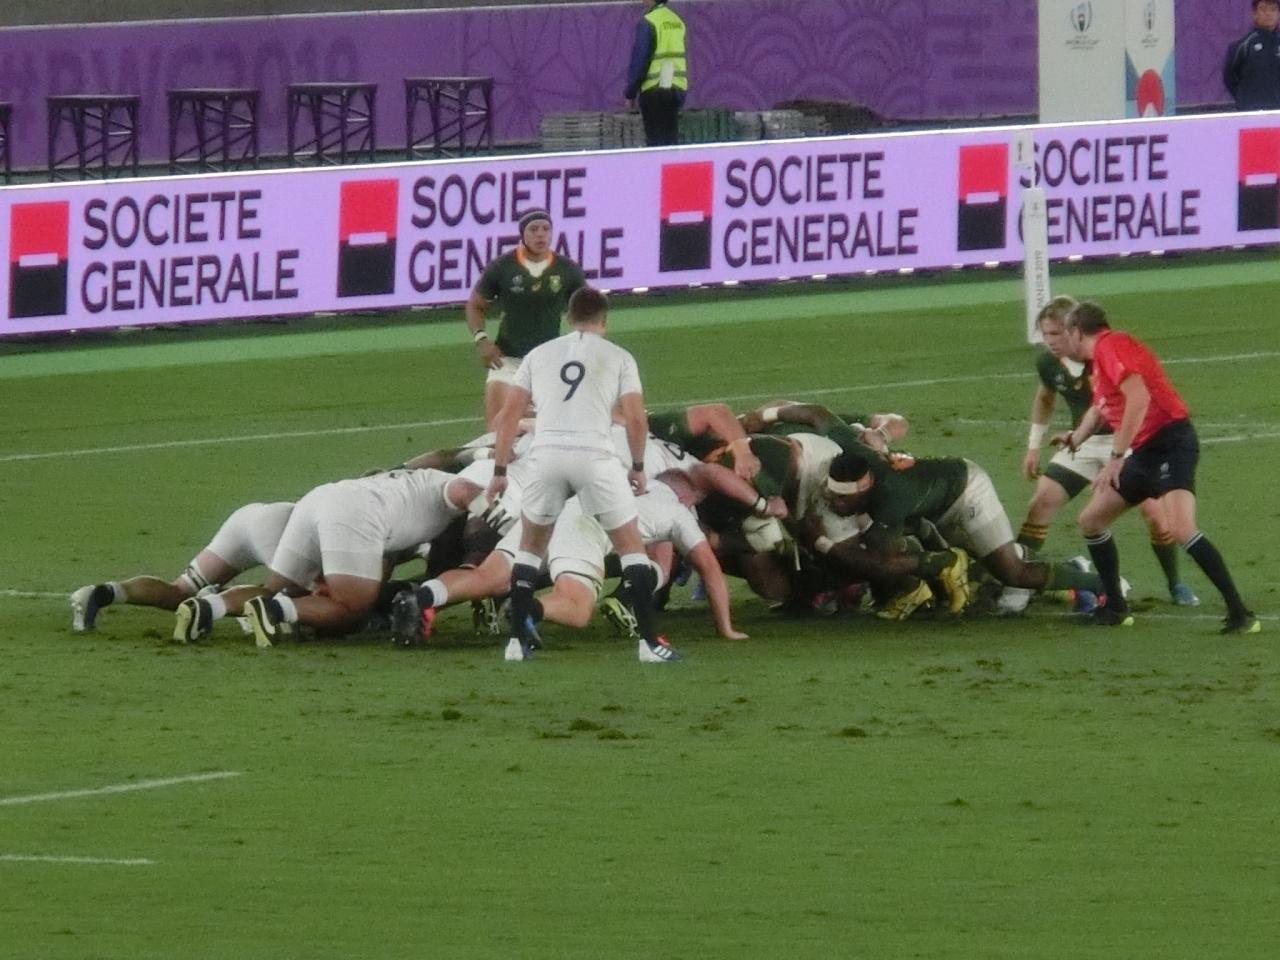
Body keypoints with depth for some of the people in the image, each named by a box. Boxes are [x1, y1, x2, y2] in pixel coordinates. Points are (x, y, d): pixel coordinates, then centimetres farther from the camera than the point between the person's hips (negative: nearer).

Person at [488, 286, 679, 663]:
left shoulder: (539, 354, 18)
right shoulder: (618, 358, 10)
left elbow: (508, 414, 13)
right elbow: (636, 419, 2)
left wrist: (499, 470, 17)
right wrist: (638, 467, 16)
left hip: (546, 455, 2)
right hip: (594, 455, -2)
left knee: (531, 546, 22)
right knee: (631, 545, 10)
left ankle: (518, 641, 17)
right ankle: (649, 642, 1)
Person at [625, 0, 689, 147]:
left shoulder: (648, 23, -11)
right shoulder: (678, 22, 11)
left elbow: (639, 60, -12)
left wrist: (630, 92, -5)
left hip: (654, 90, -7)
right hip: (677, 87, 7)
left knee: (655, 140, -4)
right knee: (671, 137, 12)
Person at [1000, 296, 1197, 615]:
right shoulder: (1047, 362, -7)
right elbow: (1045, 398, 16)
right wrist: (1034, 445, 16)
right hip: (1082, 443, 4)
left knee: (1155, 513, -12)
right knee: (1042, 501, -11)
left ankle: (1175, 586, 10)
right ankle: (1017, 585, -9)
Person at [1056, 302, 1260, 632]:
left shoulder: (1110, 346, -12)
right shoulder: (1099, 359, 19)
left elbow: (1139, 397, -25)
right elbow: (1100, 408, 38)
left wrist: (1116, 457, -25)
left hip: (1169, 441, -11)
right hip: (1145, 452, 11)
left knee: (1181, 529, -26)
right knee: (1091, 519, 14)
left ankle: (1240, 614, -26)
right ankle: (1115, 608, 24)